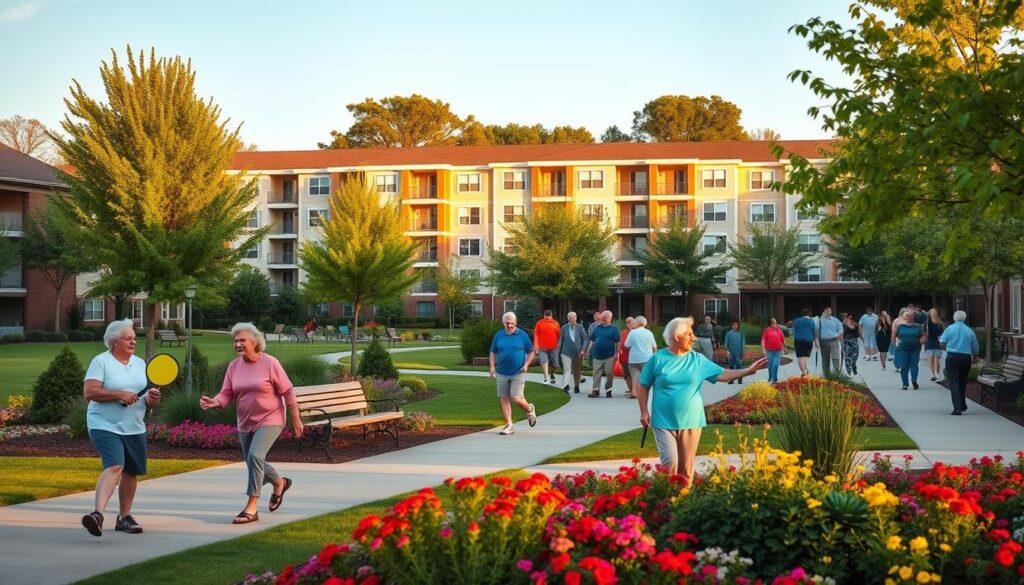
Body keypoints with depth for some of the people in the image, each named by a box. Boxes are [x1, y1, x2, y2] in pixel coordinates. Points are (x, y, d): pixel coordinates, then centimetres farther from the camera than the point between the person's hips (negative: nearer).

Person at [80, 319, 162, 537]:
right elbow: (89, 392, -15)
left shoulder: (140, 364, 14)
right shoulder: (101, 361, -4)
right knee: (114, 467, -24)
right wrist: (119, 395, -20)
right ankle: (98, 514, -33)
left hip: (135, 429, 7)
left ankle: (124, 517, 23)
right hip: (106, 426, -7)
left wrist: (153, 398, -8)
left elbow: (148, 401, 16)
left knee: (131, 472, 10)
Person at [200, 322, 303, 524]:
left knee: (255, 456, -23)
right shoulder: (234, 366, 0)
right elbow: (226, 394, -4)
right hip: (245, 423, 6)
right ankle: (280, 482, 46)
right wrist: (214, 402, -26)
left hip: (270, 421, -6)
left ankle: (251, 508, -18)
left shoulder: (270, 363, -12)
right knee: (253, 462, 15)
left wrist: (296, 420, -6)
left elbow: (287, 392, -7)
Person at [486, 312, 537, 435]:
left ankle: (530, 409, 20)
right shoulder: (498, 335, 6)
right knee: (504, 399, 2)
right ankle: (509, 426, 10)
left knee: (516, 398, -12)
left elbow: (531, 352, 5)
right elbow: (493, 352, 14)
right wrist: (492, 366, 0)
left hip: (518, 373, -3)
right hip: (502, 373, 4)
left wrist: (526, 365, -8)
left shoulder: (522, 335, -1)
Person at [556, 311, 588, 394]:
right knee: (566, 369, -14)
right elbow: (560, 340, 8)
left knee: (577, 371, 11)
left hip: (578, 353, 1)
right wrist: (559, 352, 7)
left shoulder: (580, 327, 1)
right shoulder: (564, 328, 2)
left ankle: (576, 386, 24)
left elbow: (585, 339, 3)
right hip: (566, 352, -1)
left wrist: (583, 349, -7)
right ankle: (566, 385, -20)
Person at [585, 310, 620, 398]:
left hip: (609, 356, -3)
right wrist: (588, 351, 8)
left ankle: (608, 390, 12)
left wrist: (616, 353, -9)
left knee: (609, 373, 1)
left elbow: (617, 342, -2)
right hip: (597, 355, 3)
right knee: (596, 373, 0)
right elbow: (592, 340, 13)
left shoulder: (613, 328, 1)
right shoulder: (597, 327, 10)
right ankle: (596, 390, 2)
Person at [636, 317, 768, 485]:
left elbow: (722, 375, 3)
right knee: (670, 462, -12)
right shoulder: (658, 359, -3)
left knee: (686, 467, 7)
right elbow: (643, 386, 4)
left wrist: (749, 371, -6)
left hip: (690, 422, 3)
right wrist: (644, 411, -3)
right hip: (664, 422, -3)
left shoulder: (698, 359, 5)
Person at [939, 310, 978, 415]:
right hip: (966, 358, 3)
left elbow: (942, 342, -5)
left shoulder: (950, 329, -3)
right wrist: (975, 357, 32)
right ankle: (962, 405, 29)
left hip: (952, 357, -3)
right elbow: (975, 347, 13)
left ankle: (957, 408, -16)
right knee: (963, 382, 19)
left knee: (954, 382, -5)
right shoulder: (969, 331, 5)